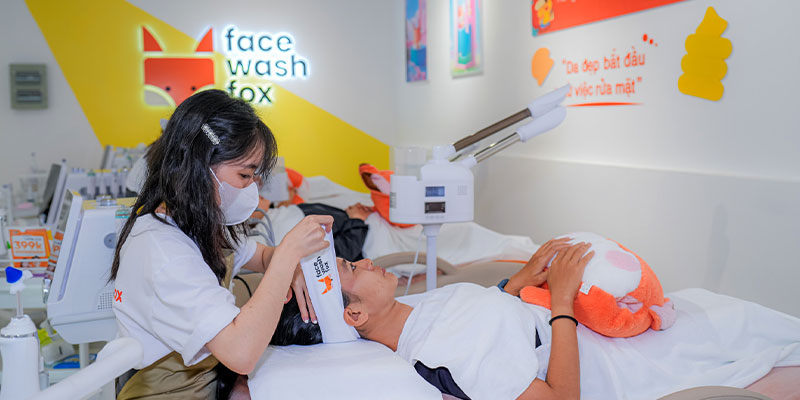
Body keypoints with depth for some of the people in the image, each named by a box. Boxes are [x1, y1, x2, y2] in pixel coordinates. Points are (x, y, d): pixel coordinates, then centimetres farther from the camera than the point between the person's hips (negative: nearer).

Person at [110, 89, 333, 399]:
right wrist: (290, 251, -32)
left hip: (208, 375, 8)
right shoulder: (162, 251, -29)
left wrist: (291, 269, -6)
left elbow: (261, 256, 18)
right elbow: (241, 353, -37)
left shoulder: (205, 223, 0)